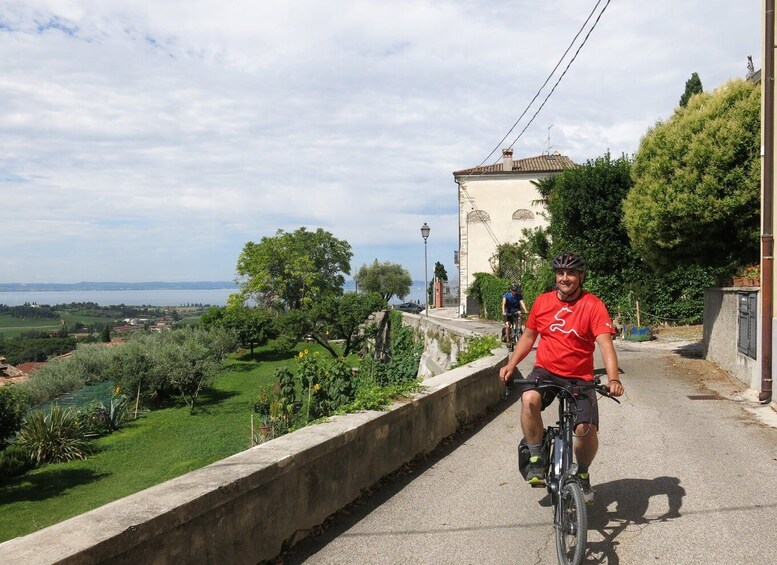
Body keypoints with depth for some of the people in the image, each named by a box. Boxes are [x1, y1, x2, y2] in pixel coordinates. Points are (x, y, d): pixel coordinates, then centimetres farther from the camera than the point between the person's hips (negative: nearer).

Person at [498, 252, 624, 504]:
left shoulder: (593, 305, -7)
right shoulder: (542, 301, 3)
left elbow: (605, 343, -17)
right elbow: (528, 336, 13)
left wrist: (613, 379, -32)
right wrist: (511, 364, 0)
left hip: (580, 378, -1)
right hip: (545, 371, 2)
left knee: (586, 428, -19)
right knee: (529, 399, -31)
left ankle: (583, 474, 14)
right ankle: (536, 459, -11)